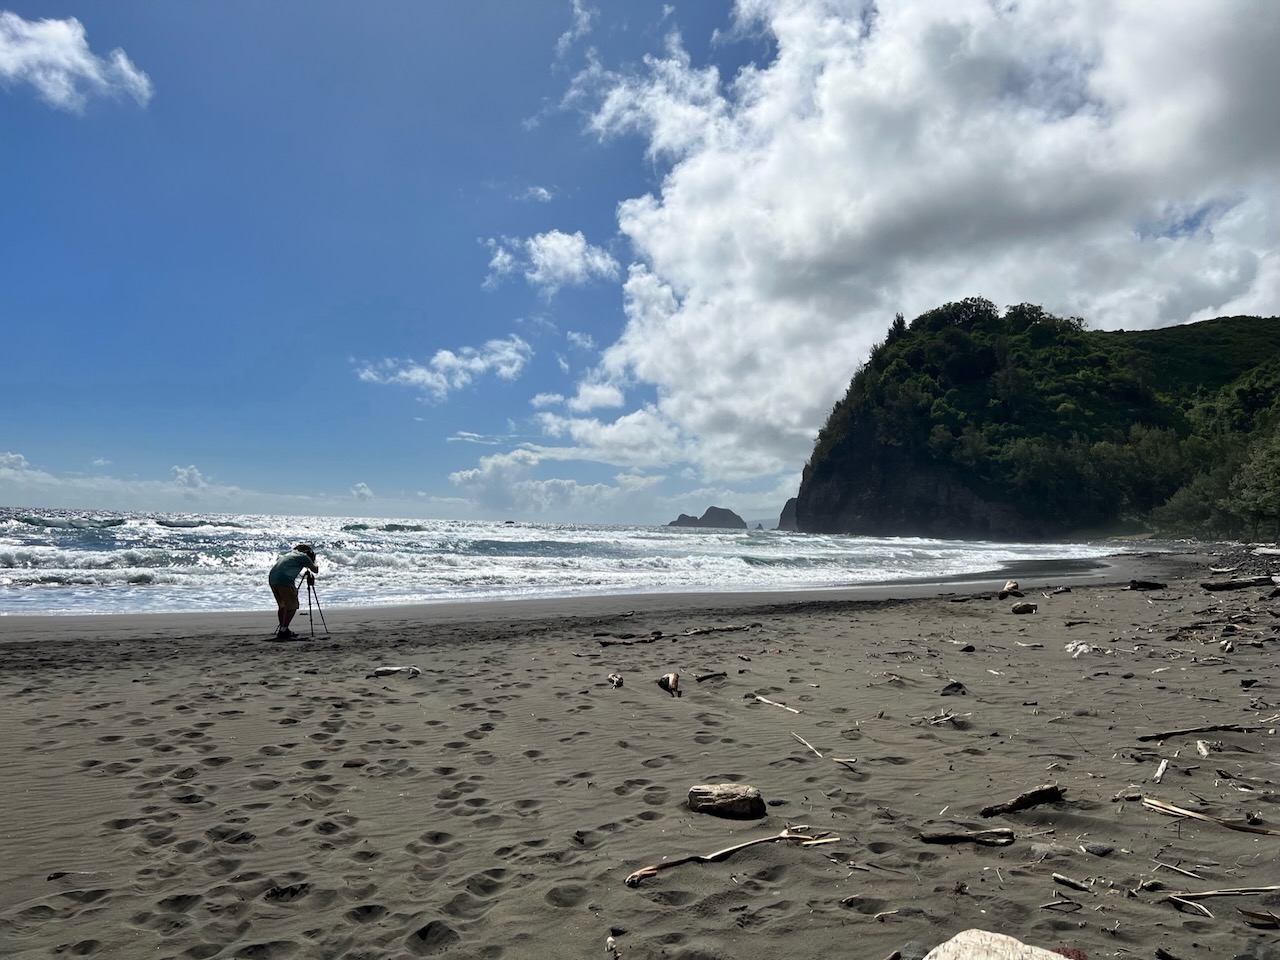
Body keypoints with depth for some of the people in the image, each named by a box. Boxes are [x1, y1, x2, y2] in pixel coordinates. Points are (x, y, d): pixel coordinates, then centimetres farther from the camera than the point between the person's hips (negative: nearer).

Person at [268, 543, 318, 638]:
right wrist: (314, 564, 32)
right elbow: (315, 570, 10)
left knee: (282, 605, 20)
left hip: (272, 579, 8)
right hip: (284, 581, -8)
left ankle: (282, 629, 21)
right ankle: (283, 631, -3)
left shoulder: (290, 553, 25)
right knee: (292, 607, 2)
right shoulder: (303, 556, 6)